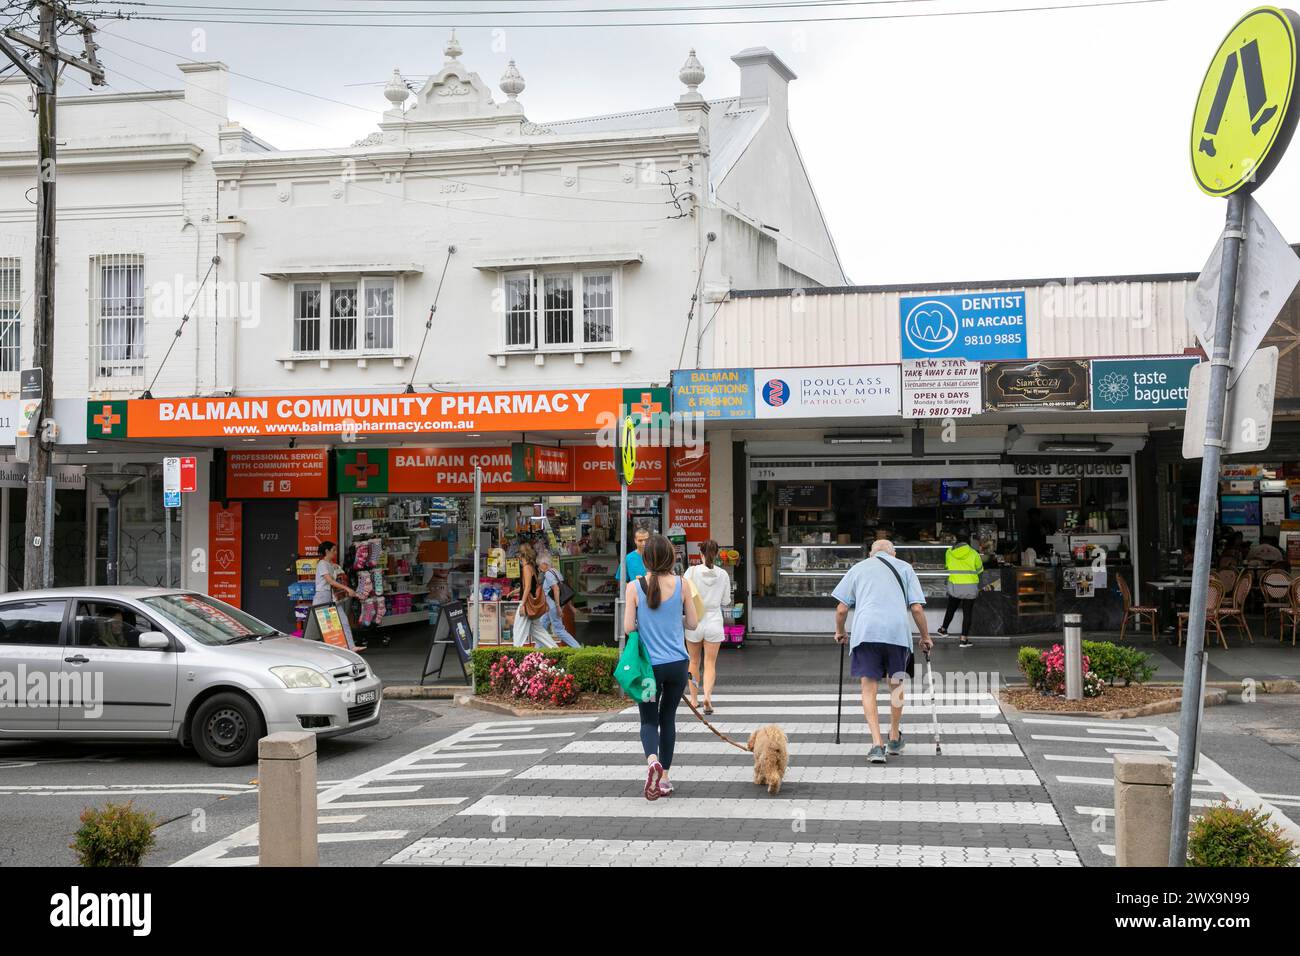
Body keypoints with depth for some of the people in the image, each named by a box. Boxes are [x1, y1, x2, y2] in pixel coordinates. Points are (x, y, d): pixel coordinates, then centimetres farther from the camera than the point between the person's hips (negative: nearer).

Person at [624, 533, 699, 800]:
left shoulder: (634, 587, -8)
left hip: (649, 664, -1)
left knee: (649, 719, 10)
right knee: (668, 718, 17)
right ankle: (664, 778, 19)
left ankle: (652, 760, -20)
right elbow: (693, 623, 2)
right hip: (677, 663, 2)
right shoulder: (681, 584, -5)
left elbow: (628, 627, -8)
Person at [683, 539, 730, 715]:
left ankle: (693, 699, 22)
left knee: (694, 662, 16)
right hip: (714, 620, 0)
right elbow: (726, 601, 4)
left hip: (694, 620, 0)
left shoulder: (692, 571, -10)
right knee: (710, 663, 4)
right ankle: (707, 694, -18)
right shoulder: (723, 575, -4)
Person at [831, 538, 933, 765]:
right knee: (896, 685, 18)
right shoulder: (904, 567, 19)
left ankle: (877, 744, -10)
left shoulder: (858, 568, 21)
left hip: (865, 631, -1)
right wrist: (925, 637, 20)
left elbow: (841, 609, 13)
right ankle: (894, 740, 29)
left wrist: (839, 632, 30)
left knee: (868, 687, 2)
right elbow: (916, 608, 9)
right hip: (897, 630, 1)